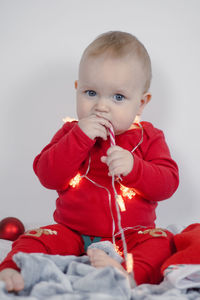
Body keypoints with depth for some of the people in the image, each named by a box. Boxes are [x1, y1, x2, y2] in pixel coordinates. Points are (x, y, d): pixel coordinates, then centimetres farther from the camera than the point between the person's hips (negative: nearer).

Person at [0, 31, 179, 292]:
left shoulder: (149, 137, 3)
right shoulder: (71, 133, 5)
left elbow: (168, 183, -8)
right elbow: (48, 176, -9)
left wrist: (133, 167, -27)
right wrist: (80, 137, -21)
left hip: (130, 234, 0)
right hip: (73, 233, 1)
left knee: (161, 242, -27)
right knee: (36, 239, -20)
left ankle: (128, 272, -48)